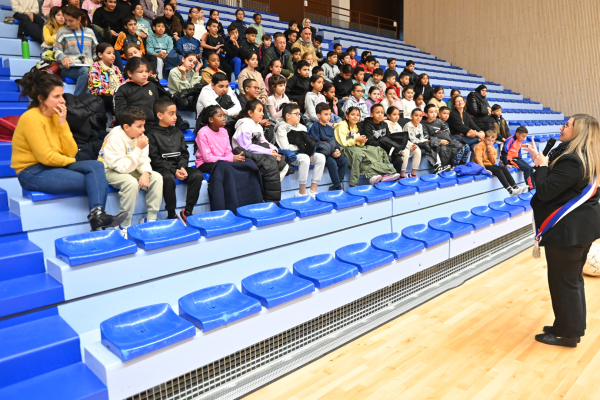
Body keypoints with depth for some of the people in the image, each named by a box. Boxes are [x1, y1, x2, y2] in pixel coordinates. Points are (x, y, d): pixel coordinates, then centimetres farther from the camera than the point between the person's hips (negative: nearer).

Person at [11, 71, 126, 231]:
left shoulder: (56, 115, 7)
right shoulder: (31, 118, -16)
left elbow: (71, 152, -2)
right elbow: (46, 157, -19)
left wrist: (62, 123, -8)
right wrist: (70, 161, -3)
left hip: (55, 165, 7)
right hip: (33, 172, -7)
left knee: (96, 166, -16)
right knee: (94, 181, -17)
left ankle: (97, 216, -31)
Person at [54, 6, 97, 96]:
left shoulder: (89, 32, 23)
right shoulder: (62, 32, 16)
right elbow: (57, 49, 12)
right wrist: (63, 58, -11)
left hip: (88, 66, 2)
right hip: (69, 68, -2)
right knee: (85, 71, -38)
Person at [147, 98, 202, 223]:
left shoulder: (178, 132, 16)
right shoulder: (153, 134, 0)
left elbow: (184, 153, 12)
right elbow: (155, 159, -7)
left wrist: (182, 167, -9)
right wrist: (173, 171, -17)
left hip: (178, 165, 5)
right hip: (162, 168, -5)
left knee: (197, 175, -21)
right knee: (169, 179, -37)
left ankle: (187, 211, -14)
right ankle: (171, 215, -23)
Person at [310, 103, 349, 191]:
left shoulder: (330, 127, 17)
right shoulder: (315, 126, -5)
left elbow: (335, 141, 18)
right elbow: (316, 143, -14)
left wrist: (337, 150, -7)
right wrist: (331, 153, -19)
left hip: (332, 152, 7)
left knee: (344, 161, -13)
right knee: (332, 162, -30)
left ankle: (335, 185, -11)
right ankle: (338, 187, -21)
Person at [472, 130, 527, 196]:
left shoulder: (492, 148, 15)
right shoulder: (480, 146, -8)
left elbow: (493, 162, 4)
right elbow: (478, 159, -20)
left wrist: (490, 152, -8)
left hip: (490, 165, 8)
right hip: (482, 166, -8)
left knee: (504, 168, -13)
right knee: (498, 170, -26)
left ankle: (515, 187, -20)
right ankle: (510, 191, -33)